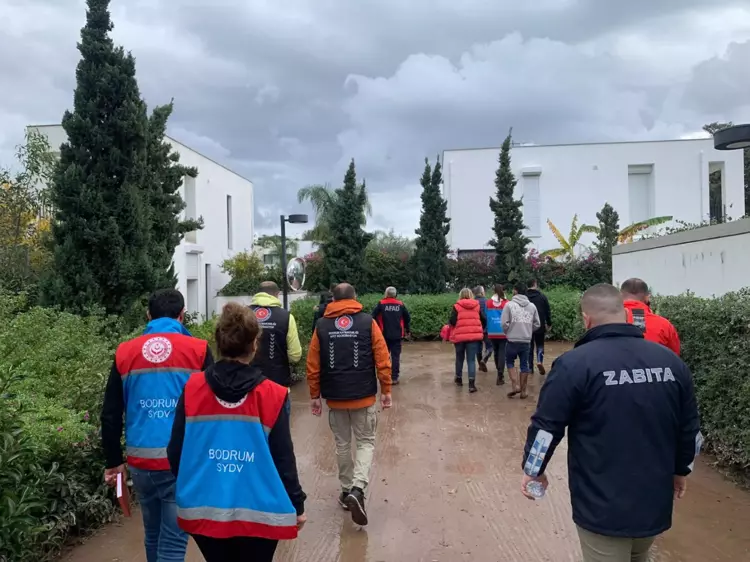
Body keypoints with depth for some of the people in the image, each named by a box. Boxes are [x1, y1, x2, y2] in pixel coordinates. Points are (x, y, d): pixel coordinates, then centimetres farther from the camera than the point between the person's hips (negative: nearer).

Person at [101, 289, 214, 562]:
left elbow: (110, 416, 7)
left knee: (153, 536, 22)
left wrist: (113, 461, 17)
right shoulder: (198, 350, -6)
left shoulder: (124, 353, 3)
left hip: (140, 461, 4)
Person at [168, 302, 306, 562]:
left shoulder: (192, 389, -8)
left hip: (203, 510, 2)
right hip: (257, 514, -2)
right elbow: (283, 459, -9)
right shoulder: (272, 395, -14)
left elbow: (175, 452, 0)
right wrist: (297, 505, 5)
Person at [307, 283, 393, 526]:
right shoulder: (368, 322, -5)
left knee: (342, 444, 17)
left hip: (334, 397, 2)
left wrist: (314, 395, 10)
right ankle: (357, 489, -8)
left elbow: (313, 365, 0)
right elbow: (382, 360, -7)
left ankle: (347, 490, 26)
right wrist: (386, 390, 4)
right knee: (365, 442, 10)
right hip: (364, 396, -1)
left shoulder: (321, 326, -1)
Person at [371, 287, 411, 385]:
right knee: (396, 356, 4)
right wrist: (407, 330, 16)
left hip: (384, 334, -1)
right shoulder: (400, 305, 2)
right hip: (397, 335, 1)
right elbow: (407, 318, 5)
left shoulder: (381, 304, -5)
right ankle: (394, 378, 3)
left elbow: (373, 316, -10)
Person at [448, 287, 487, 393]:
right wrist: (481, 330, 23)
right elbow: (484, 320, 7)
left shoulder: (456, 306, -1)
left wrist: (450, 322, 13)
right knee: (471, 360, 0)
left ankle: (459, 379, 32)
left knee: (459, 358, 18)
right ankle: (472, 384, -9)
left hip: (459, 336, -1)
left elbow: (452, 322, -9)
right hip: (474, 336, 1)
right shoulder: (477, 306, 6)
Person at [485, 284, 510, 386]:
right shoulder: (507, 303, -6)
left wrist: (487, 329, 13)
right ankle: (500, 376, -7)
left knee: (496, 352, 18)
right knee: (502, 353, -1)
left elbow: (486, 317, 3)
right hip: (504, 332, -2)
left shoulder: (488, 303, -1)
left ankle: (500, 373, 32)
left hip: (492, 333, 3)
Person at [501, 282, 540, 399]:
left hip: (512, 340, -3)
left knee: (510, 362, 15)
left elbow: (504, 323, -11)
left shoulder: (509, 305, -8)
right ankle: (523, 391, 17)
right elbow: (537, 324, 9)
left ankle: (515, 385, 4)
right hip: (526, 341, 3)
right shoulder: (532, 306, 5)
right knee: (524, 365, 12)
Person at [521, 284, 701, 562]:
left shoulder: (575, 364, -16)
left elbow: (546, 427, -13)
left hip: (602, 507, -5)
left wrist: (533, 470, 3)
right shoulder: (671, 361, 0)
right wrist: (681, 469, 25)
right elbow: (690, 429, 9)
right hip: (655, 503, 6)